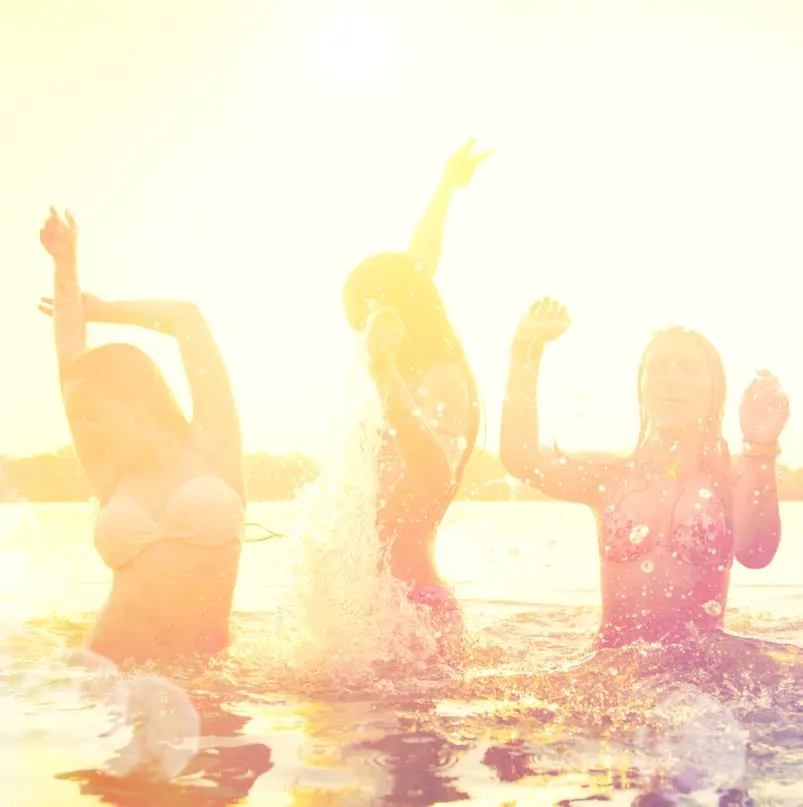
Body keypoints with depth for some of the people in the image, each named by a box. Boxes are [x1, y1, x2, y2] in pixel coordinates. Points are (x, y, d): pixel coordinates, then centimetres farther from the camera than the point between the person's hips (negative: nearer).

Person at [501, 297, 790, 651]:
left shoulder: (733, 481, 5)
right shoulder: (613, 477, 10)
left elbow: (756, 553, -16)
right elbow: (521, 459, -5)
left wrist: (761, 446, -25)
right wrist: (527, 350, -7)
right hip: (613, 662, 0)